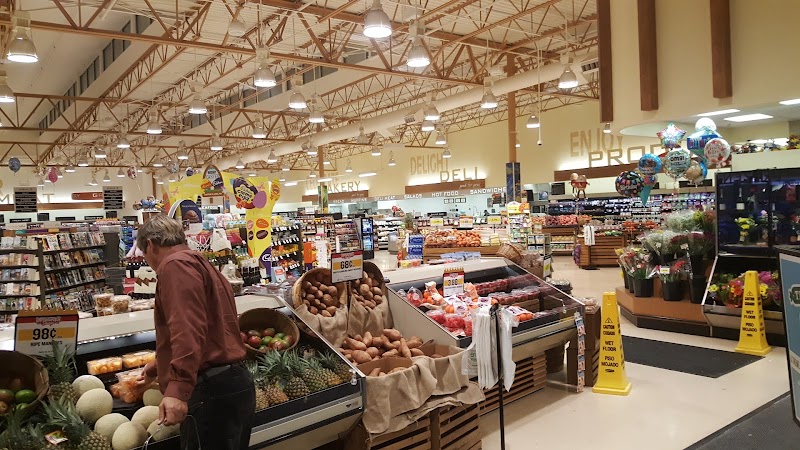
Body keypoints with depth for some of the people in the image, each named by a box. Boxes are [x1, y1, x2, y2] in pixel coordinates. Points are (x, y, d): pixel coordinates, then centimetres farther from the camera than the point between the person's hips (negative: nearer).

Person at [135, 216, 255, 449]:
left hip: (212, 391, -10)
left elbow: (188, 329, -23)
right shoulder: (202, 265, 25)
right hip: (232, 383, 10)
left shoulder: (175, 264, -7)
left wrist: (177, 389, -30)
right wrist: (158, 368, 46)